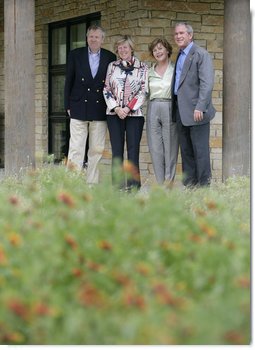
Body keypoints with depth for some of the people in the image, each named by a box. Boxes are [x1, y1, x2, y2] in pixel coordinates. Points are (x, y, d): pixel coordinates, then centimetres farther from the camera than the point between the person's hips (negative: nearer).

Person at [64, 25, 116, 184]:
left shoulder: (110, 57, 7)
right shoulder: (75, 55, 6)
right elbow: (69, 81, 7)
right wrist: (68, 106, 2)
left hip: (100, 110, 1)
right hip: (78, 109, -1)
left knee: (97, 150, 3)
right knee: (76, 148, -5)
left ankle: (92, 183, 9)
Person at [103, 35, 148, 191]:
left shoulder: (143, 67, 3)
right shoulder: (112, 66, 11)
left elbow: (143, 91, -2)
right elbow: (107, 89, 7)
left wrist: (128, 108, -10)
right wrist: (116, 108, -6)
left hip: (134, 114, -2)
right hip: (114, 114, 2)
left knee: (133, 151, -6)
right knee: (117, 151, 1)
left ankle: (133, 185, -4)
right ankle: (117, 186, 3)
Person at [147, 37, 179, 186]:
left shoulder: (175, 69, 1)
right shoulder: (150, 72, 13)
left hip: (170, 109, -4)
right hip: (153, 109, 4)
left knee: (170, 146, -2)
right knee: (155, 148, 1)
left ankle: (169, 181, 4)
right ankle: (161, 182, 8)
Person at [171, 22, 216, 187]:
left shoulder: (201, 54, -8)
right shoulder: (179, 56, 18)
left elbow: (207, 84, -15)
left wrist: (200, 108, -21)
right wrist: (176, 109, 11)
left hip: (195, 111, -8)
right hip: (181, 112, 8)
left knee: (200, 150, -5)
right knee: (186, 151, 11)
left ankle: (203, 185, 0)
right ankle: (188, 185, 16)